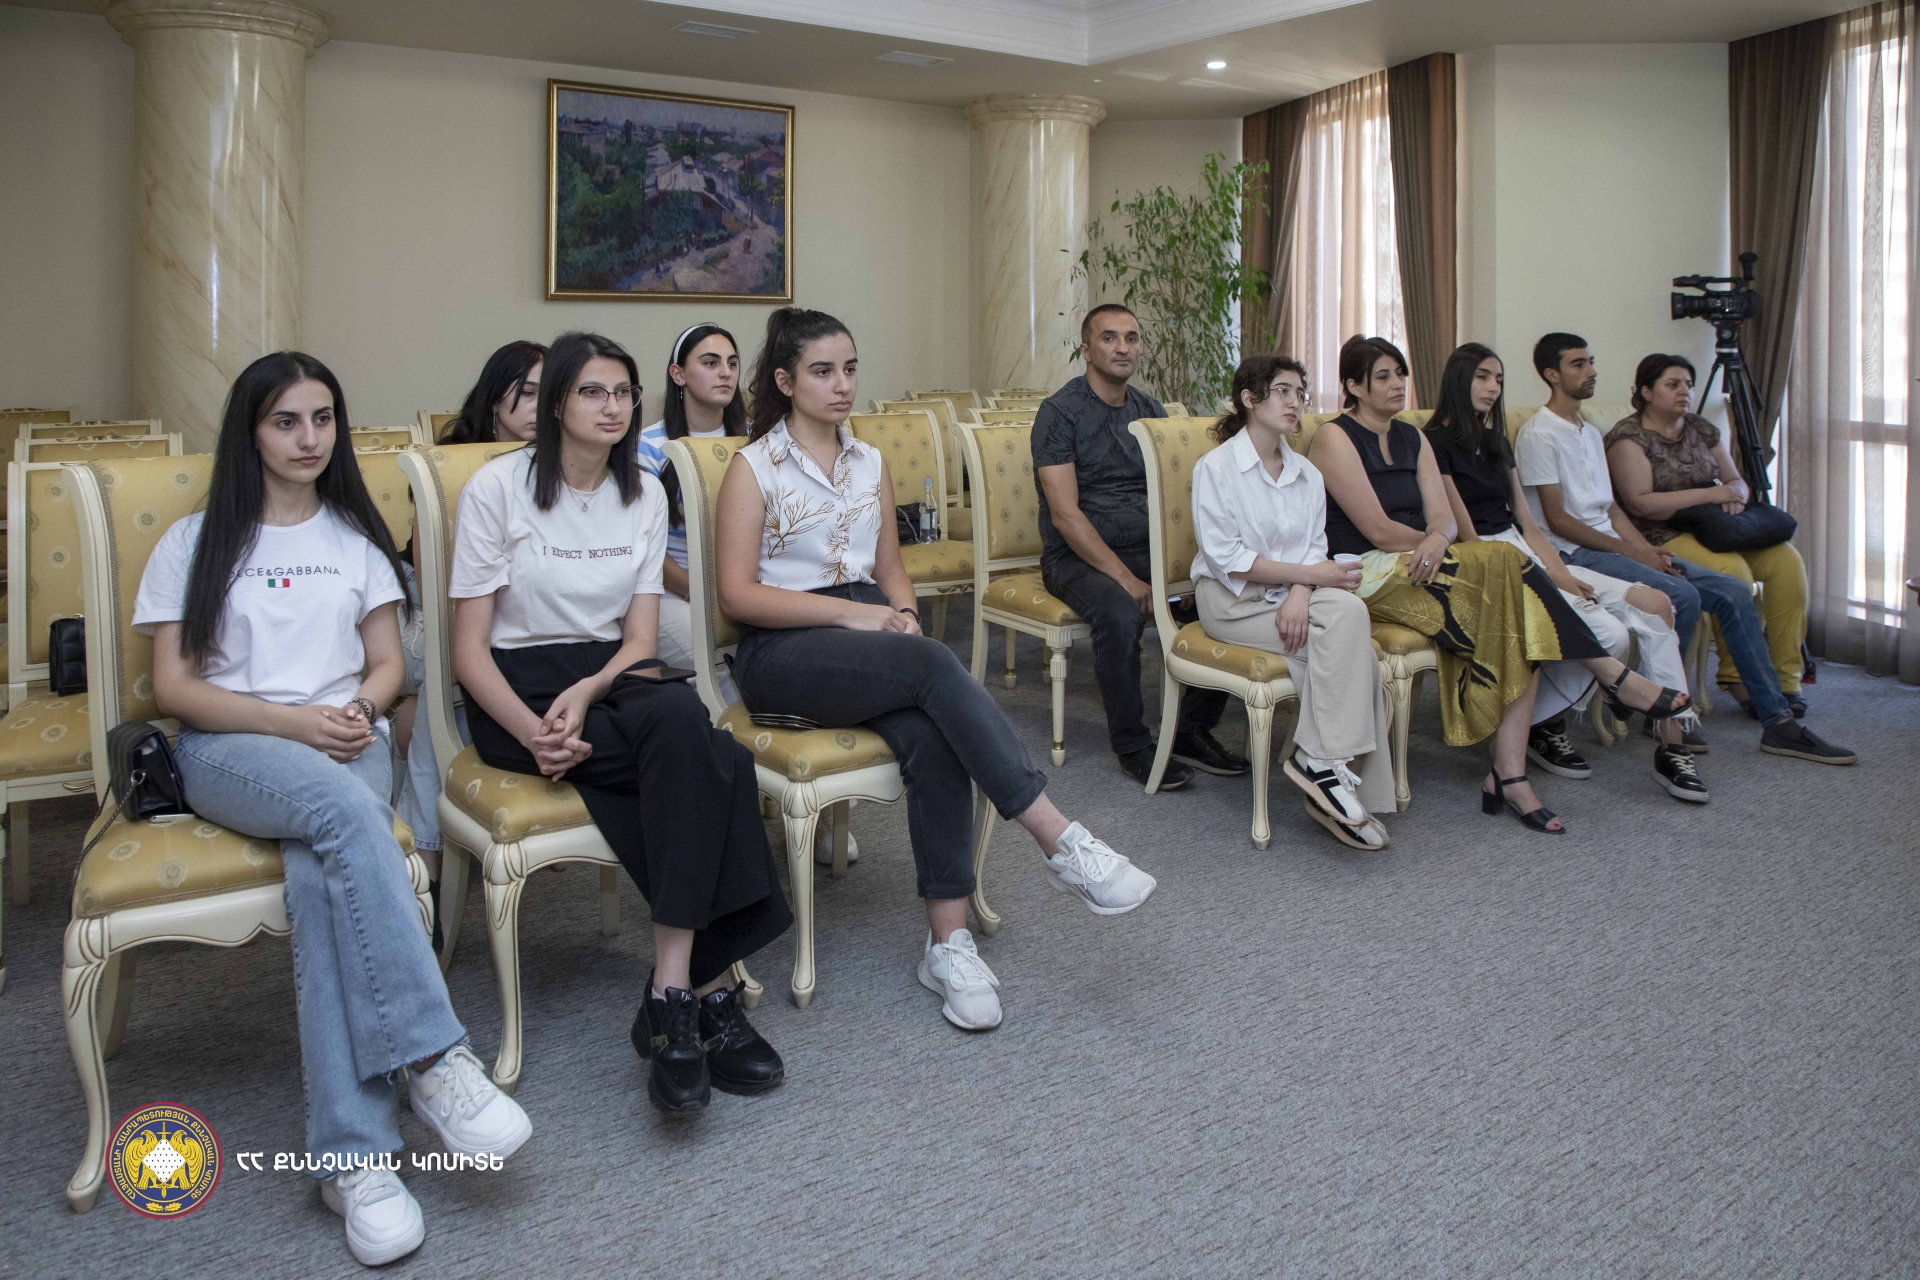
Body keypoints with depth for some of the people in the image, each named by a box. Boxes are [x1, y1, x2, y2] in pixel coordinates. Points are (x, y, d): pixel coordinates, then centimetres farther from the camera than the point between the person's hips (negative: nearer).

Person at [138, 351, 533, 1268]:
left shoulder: (357, 538, 21)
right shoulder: (194, 543, 13)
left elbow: (387, 663, 17)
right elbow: (174, 686, 4)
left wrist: (359, 710, -8)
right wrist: (293, 721, -12)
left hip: (344, 744, 2)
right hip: (228, 750, -2)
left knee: (322, 873, -33)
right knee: (343, 806, -38)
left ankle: (350, 1154, -37)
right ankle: (432, 1057, -40)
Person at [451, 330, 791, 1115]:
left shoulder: (645, 493, 9)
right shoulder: (497, 489, -4)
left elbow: (640, 636, 5)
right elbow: (470, 648, -6)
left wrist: (586, 694, -17)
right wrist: (531, 730, -25)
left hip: (610, 676, 4)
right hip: (517, 687, -4)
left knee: (680, 717, -34)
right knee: (710, 765, -30)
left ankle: (674, 994, -33)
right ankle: (708, 984, -26)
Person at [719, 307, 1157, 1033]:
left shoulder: (870, 463, 19)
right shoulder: (754, 468, 2)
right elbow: (737, 593, -6)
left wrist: (902, 613, -2)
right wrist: (850, 611, -14)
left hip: (867, 639, 5)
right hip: (781, 653, -4)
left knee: (931, 737, -30)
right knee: (931, 664, -33)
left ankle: (948, 942, -28)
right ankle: (1059, 842, -33)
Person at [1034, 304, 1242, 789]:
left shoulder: (1150, 410, 12)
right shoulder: (1060, 412, -7)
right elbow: (1065, 515, -15)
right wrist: (1126, 579, -23)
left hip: (1146, 549, 6)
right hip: (1077, 556, -5)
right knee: (1120, 614, -36)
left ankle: (1194, 732, -2)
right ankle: (1133, 746, -15)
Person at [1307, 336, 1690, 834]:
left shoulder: (1412, 439, 19)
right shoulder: (1334, 438, -4)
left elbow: (1443, 518, 5)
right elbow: (1379, 531, -12)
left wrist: (1437, 540, -17)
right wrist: (1432, 542, -1)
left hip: (1418, 566, 7)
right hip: (1367, 574, -7)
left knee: (1521, 622, -20)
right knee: (1506, 563, -24)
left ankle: (1510, 775, -24)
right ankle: (1614, 676, -12)